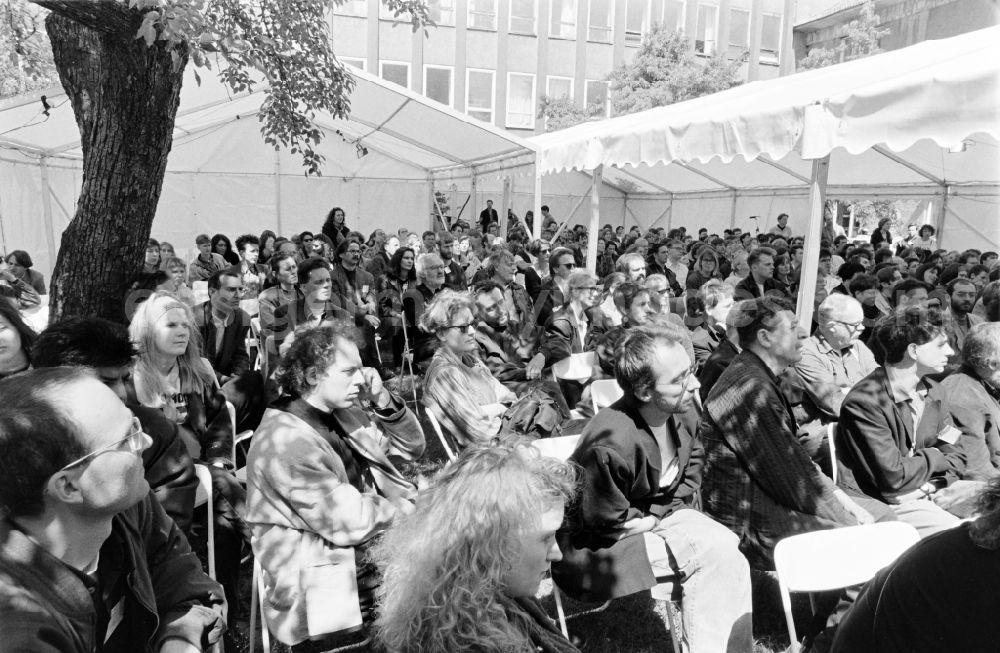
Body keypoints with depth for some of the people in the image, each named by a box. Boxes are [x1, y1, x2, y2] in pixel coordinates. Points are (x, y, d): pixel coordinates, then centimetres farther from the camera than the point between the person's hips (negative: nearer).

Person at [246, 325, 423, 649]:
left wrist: (383, 401, -4)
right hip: (338, 587, -8)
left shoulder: (342, 413, 6)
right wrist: (406, 508, -7)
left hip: (383, 554, 8)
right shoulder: (285, 441, -20)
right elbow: (350, 523, -23)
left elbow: (412, 446, 12)